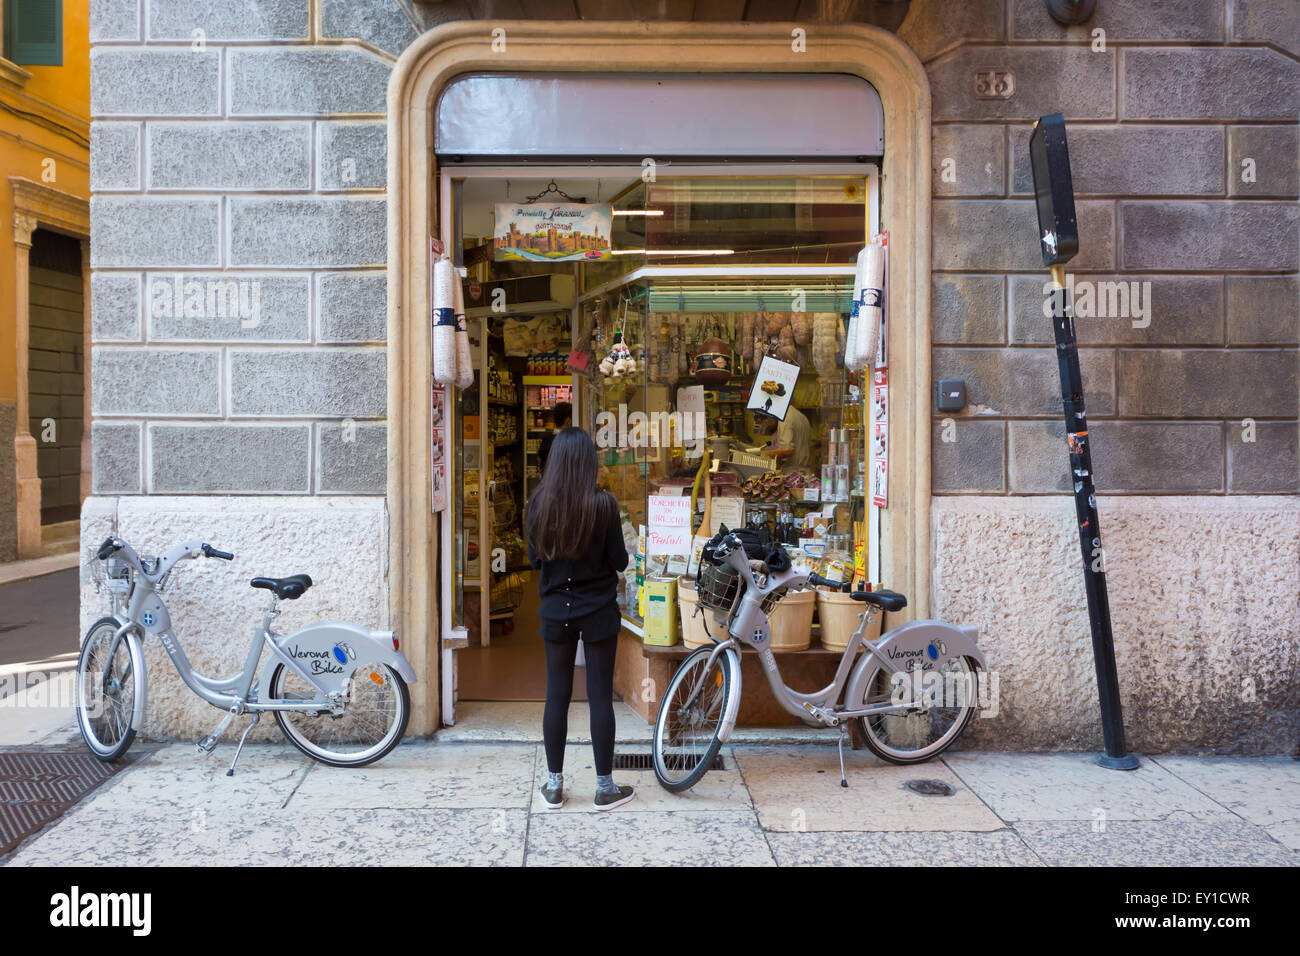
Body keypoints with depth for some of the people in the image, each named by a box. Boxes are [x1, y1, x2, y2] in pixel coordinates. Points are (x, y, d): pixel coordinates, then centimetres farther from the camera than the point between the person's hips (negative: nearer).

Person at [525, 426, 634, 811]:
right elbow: (619, 561, -7)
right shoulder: (603, 503, -14)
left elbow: (534, 558, 4)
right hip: (598, 612, -2)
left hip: (556, 612, 3)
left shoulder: (539, 502, -6)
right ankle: (605, 787, 14)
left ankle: (554, 785, 19)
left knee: (557, 694, 11)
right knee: (600, 695, 5)